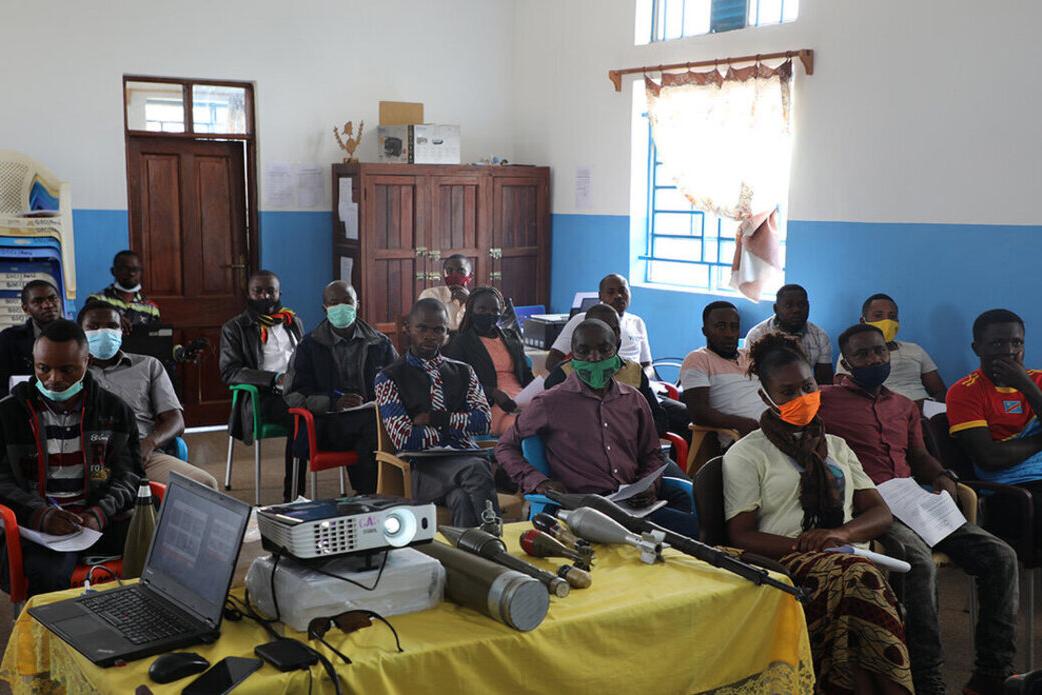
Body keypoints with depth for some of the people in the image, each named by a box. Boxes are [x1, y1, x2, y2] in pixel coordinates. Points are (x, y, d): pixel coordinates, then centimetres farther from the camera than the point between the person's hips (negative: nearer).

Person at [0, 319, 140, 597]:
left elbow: (127, 474, 9)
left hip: (106, 522, 2)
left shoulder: (115, 410, 12)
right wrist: (39, 515, -17)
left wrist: (100, 513, -11)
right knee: (47, 577, -35)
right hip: (38, 527, -1)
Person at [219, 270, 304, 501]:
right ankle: (292, 495, -29)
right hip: (263, 396, -4)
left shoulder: (293, 322, 25)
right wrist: (276, 379, -14)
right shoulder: (235, 328, 10)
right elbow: (229, 371, -2)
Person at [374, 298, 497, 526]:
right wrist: (456, 428, 4)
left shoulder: (463, 372, 21)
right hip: (424, 467, -3)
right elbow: (404, 439, -4)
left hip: (466, 458, 3)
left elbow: (484, 421, 6)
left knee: (463, 499, -34)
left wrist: (434, 418, -3)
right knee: (476, 469, -35)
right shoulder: (389, 378, 8)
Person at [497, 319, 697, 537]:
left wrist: (650, 484, 5)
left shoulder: (634, 400, 19)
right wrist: (538, 482, -3)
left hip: (634, 501, 6)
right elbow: (505, 447, 15)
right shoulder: (549, 404, 7)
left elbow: (652, 455, 29)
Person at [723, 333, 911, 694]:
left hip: (851, 557, 4)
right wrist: (801, 546, -16)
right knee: (857, 578, -37)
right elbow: (741, 536, 1)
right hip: (786, 566, -3)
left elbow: (881, 513, 18)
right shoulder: (745, 455, 11)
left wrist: (842, 533, -6)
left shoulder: (836, 447, 27)